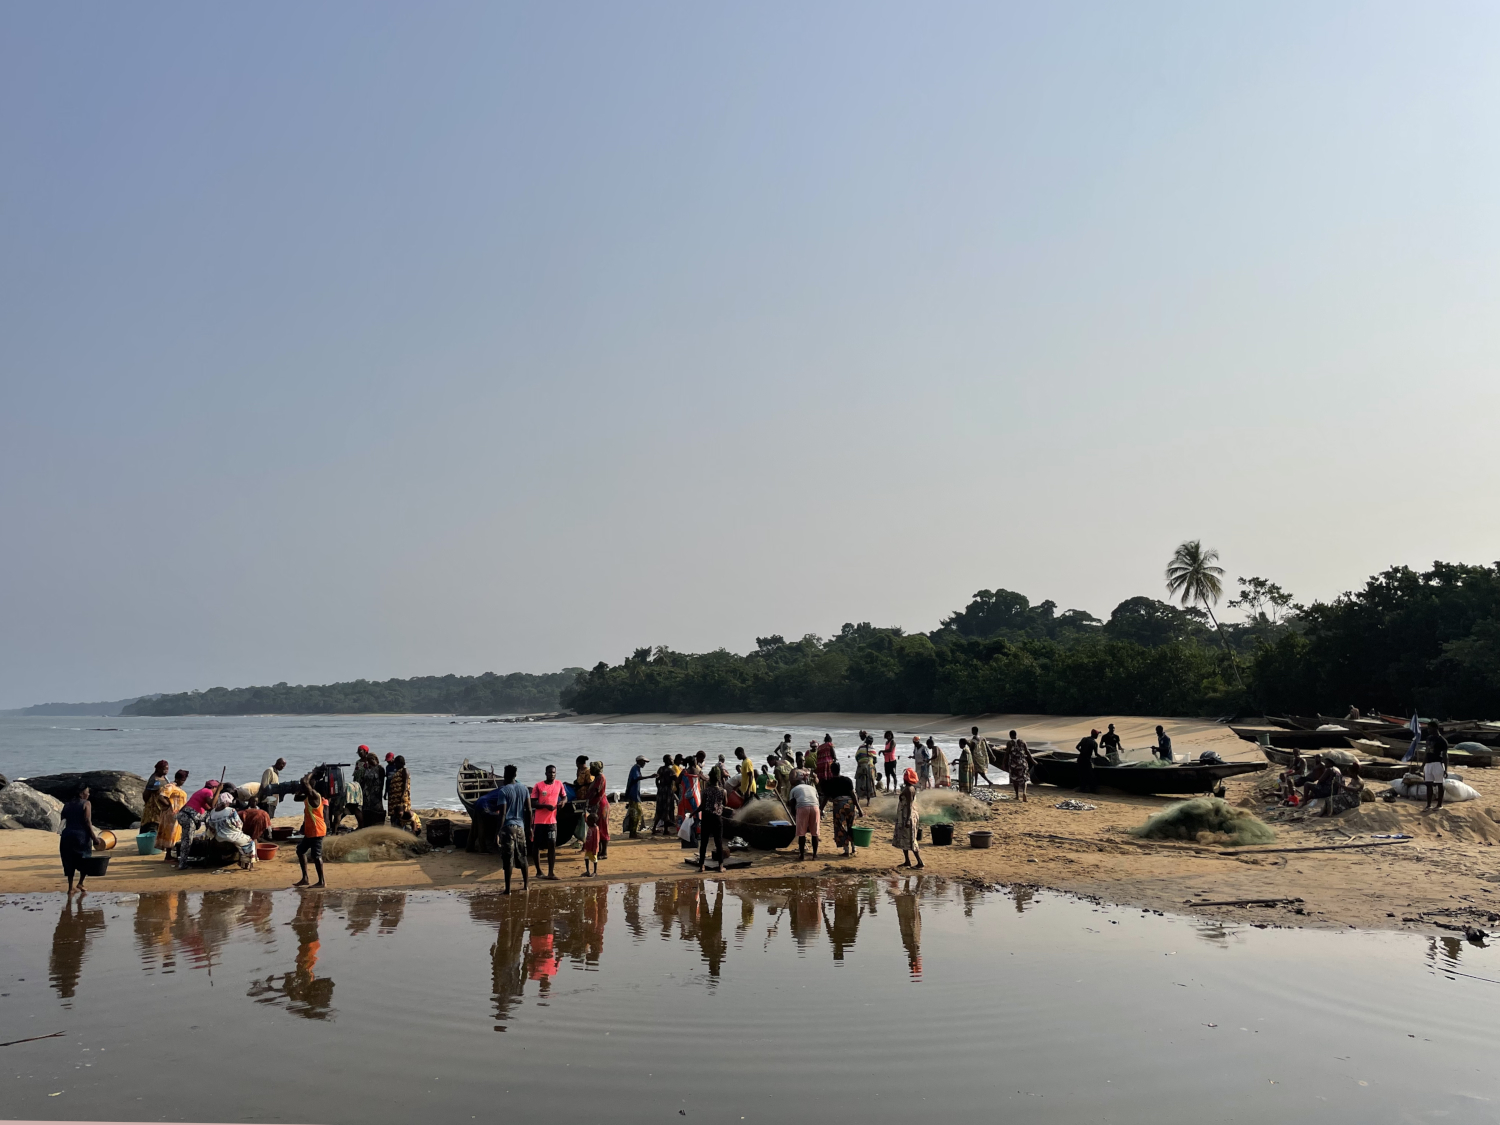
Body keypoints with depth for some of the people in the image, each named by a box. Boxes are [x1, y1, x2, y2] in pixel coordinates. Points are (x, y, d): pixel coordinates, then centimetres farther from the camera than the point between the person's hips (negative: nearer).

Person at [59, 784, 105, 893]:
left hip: (67, 835, 5)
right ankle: (80, 883, 4)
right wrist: (94, 837, -10)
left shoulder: (67, 805, 11)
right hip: (82, 835, -5)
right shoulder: (86, 804, -7)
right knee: (85, 859, 14)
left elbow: (63, 821, 11)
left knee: (70, 862, 11)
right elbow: (87, 822, -13)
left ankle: (70, 887, 10)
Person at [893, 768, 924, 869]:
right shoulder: (908, 788, 11)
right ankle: (907, 861, 22)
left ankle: (920, 862, -4)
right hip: (903, 817, 10)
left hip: (907, 817, -10)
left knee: (910, 841, -7)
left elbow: (909, 805, -23)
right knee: (902, 839, 16)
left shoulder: (909, 789, -19)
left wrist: (907, 820, -25)